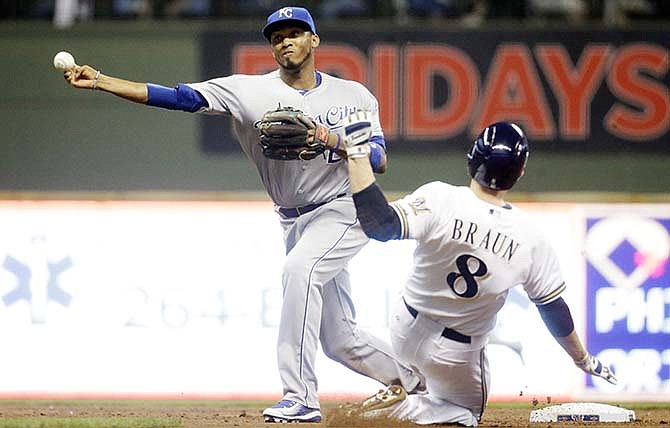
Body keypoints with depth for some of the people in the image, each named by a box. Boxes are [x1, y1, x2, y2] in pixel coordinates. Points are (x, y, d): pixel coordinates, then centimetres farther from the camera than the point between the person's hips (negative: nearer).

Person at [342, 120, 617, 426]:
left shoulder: (438, 199, -26)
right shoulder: (529, 239, -19)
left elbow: (378, 225, -32)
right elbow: (554, 311, -10)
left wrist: (357, 154, -30)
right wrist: (584, 360, 6)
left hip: (406, 333, 3)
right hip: (458, 355, -3)